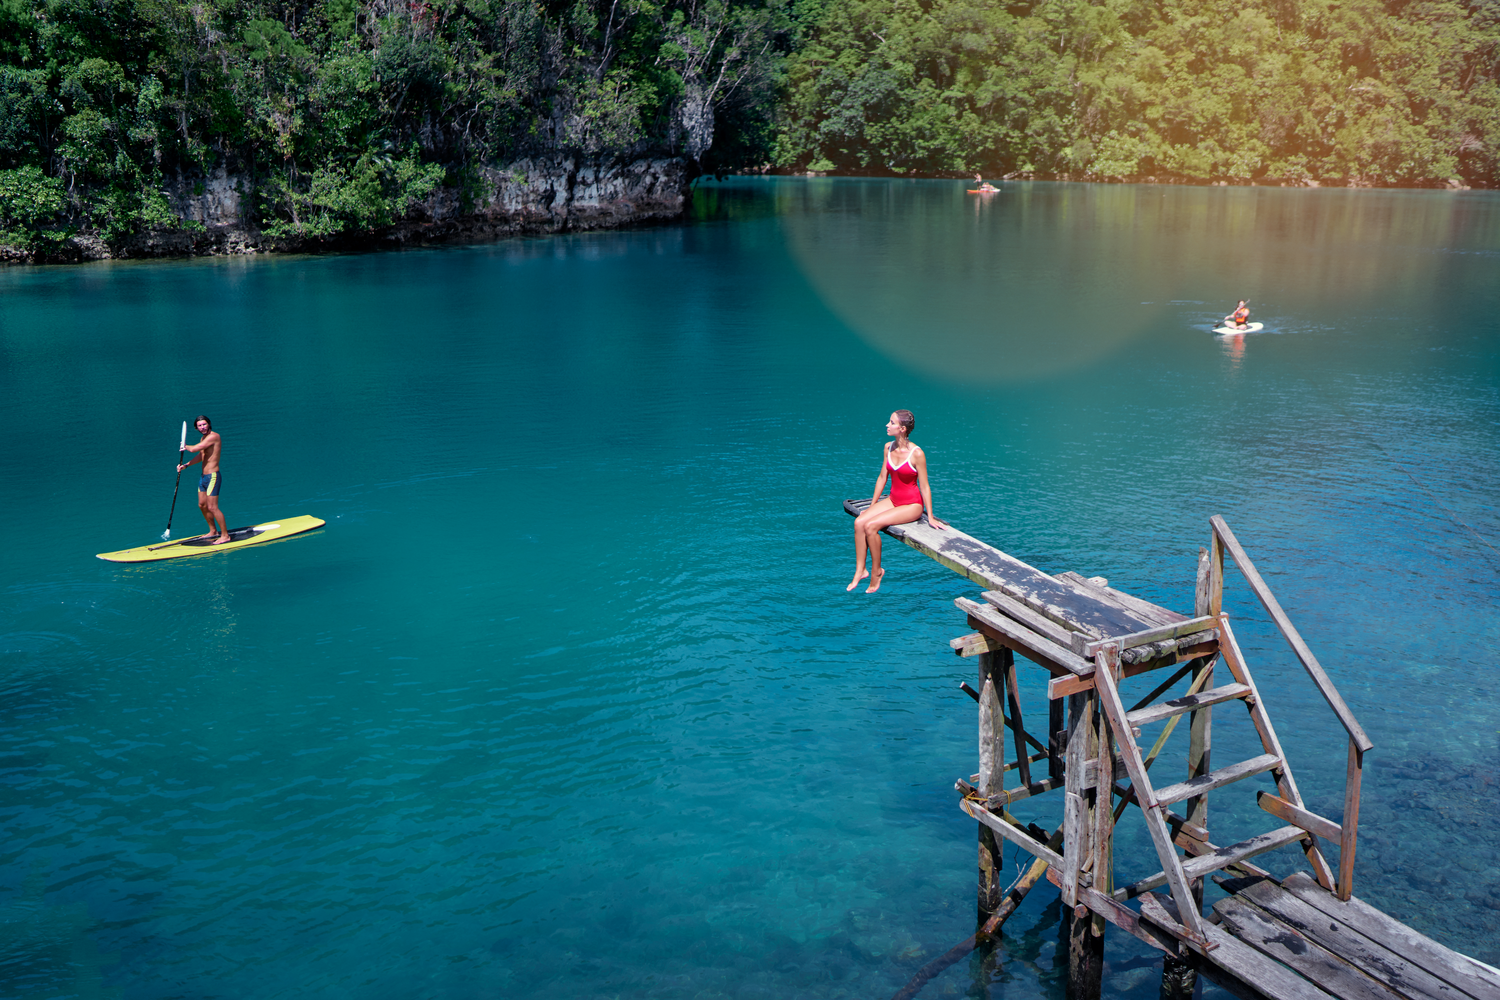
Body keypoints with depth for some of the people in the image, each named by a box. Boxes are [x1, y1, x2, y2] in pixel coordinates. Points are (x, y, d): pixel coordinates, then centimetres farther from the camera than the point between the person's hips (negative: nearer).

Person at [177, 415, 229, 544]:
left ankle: (225, 535, -3)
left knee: (212, 507, -10)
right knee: (202, 505, 18)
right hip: (203, 476, 10)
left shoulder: (213, 436, -17)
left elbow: (194, 449, -21)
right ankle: (213, 531, 32)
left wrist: (185, 446, 1)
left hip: (212, 476, -10)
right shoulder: (204, 438, 14)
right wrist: (185, 465, 13)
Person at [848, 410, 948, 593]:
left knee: (871, 526, -23)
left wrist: (930, 517, -9)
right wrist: (872, 506, 12)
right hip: (893, 500, 7)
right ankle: (860, 571, -6)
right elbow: (882, 477, 10)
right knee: (859, 522, -16)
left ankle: (876, 570, -4)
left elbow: (924, 487, -13)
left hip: (912, 505, -7)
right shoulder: (888, 447, 1)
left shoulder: (916, 453, -19)